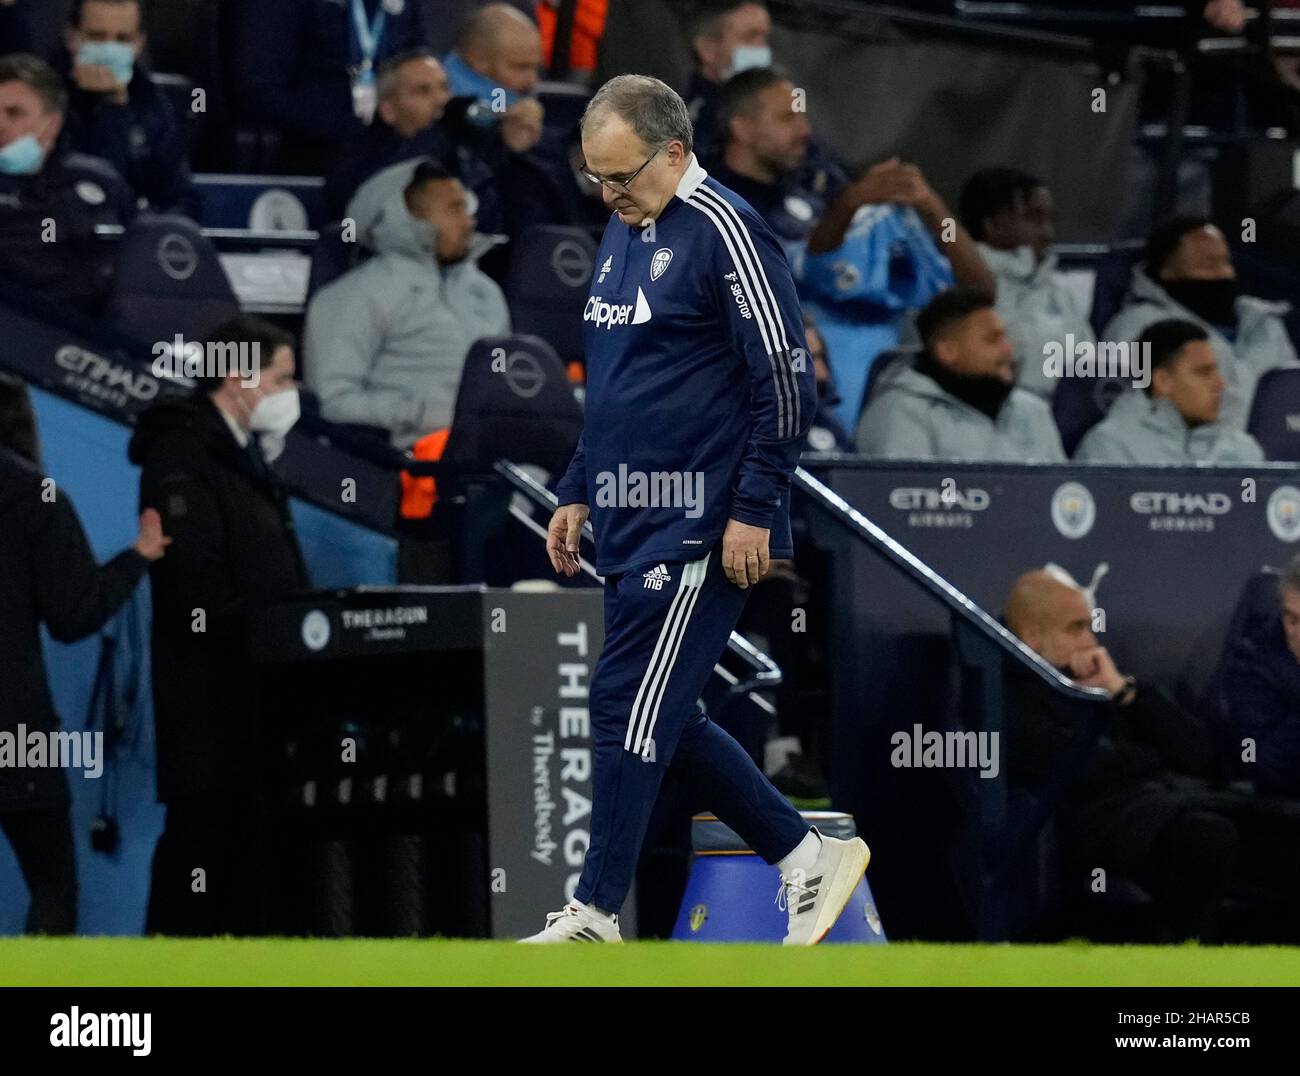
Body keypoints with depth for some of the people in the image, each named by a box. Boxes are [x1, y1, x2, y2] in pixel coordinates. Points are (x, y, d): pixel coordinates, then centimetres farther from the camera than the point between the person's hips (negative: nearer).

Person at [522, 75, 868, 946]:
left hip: (699, 531, -9)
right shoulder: (624, 230, 14)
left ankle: (596, 915, -1)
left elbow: (788, 381, -15)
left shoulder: (724, 230, -13)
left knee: (631, 711, -7)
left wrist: (754, 511, -17)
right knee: (663, 721, 9)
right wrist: (580, 492, 20)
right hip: (634, 529, 9)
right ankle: (808, 857, 19)